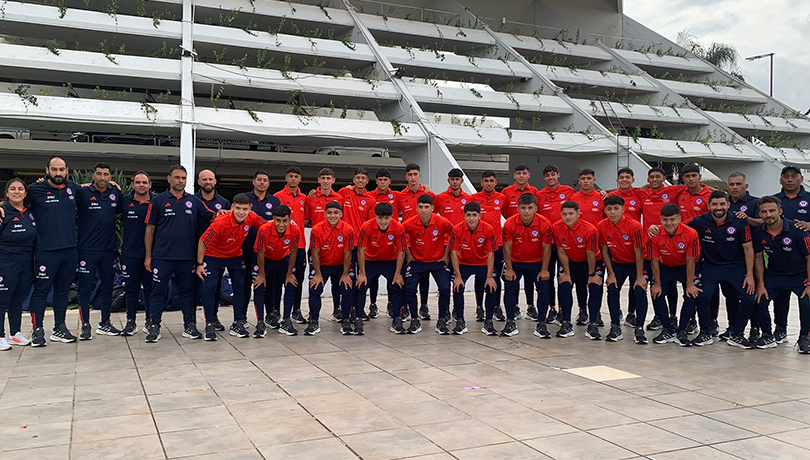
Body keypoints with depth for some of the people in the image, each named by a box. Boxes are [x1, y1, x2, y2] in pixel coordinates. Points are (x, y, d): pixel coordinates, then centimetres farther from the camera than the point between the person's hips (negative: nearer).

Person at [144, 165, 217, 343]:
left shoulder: (194, 201, 9)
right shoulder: (158, 201, 3)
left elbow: (212, 217, 13)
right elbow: (150, 229, 3)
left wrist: (219, 214, -12)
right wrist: (148, 256, 0)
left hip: (187, 257, 2)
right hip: (162, 257, -2)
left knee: (187, 291, 8)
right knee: (158, 291, 1)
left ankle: (190, 326, 16)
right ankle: (154, 327, 9)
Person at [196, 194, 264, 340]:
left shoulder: (252, 218, -20)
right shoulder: (220, 222, -33)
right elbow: (202, 241, -21)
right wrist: (199, 264, -16)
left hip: (236, 256, 4)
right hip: (213, 256, -4)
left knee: (240, 288, 2)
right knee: (210, 288, -11)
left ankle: (238, 324, 13)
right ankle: (210, 325, -1)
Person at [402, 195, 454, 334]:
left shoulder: (442, 222, -17)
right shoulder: (409, 224, -16)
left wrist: (446, 255, 2)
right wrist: (408, 255, 4)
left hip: (438, 261, 0)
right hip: (417, 261, 1)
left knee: (445, 288, -17)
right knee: (409, 288, -16)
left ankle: (442, 320, 3)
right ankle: (415, 320, 3)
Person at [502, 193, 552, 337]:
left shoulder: (544, 224, -20)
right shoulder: (510, 223, -19)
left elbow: (546, 249, -10)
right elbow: (507, 247, -9)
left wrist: (544, 270, -9)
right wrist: (509, 269, -8)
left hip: (537, 262, 0)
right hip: (515, 261, 0)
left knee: (544, 289, -9)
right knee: (510, 287, -9)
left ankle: (541, 325, 3)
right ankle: (510, 323, 2)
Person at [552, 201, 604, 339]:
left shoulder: (590, 230, -28)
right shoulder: (556, 228, -19)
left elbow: (591, 255, -19)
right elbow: (561, 252, -10)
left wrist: (591, 275, -10)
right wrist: (566, 273, -6)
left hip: (592, 262, -2)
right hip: (570, 262, 3)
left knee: (595, 288, -15)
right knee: (564, 286, -11)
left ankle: (592, 325, -10)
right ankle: (566, 324, -5)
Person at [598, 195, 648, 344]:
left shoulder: (634, 226, -22)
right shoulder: (602, 226, -12)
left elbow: (638, 252, -18)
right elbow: (604, 251, -4)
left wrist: (640, 276, -17)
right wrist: (611, 274, -5)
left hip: (635, 263, -3)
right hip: (617, 263, 3)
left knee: (640, 291, -16)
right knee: (612, 291, -11)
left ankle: (639, 329, -7)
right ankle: (615, 328, -1)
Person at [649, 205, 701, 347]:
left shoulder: (690, 234, -26)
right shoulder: (655, 235, -22)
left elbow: (690, 261, -19)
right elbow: (655, 261, -13)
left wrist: (689, 284, -17)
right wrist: (657, 283, -11)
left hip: (686, 267, -2)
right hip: (665, 267, 2)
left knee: (691, 295, -18)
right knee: (657, 294, -12)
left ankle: (681, 332, -4)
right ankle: (669, 330, 2)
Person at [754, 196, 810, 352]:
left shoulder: (797, 230, -20)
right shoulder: (758, 233, -8)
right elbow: (758, 258, 4)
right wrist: (761, 284, -1)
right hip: (773, 275, 4)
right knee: (760, 301, -12)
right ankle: (768, 336, 11)